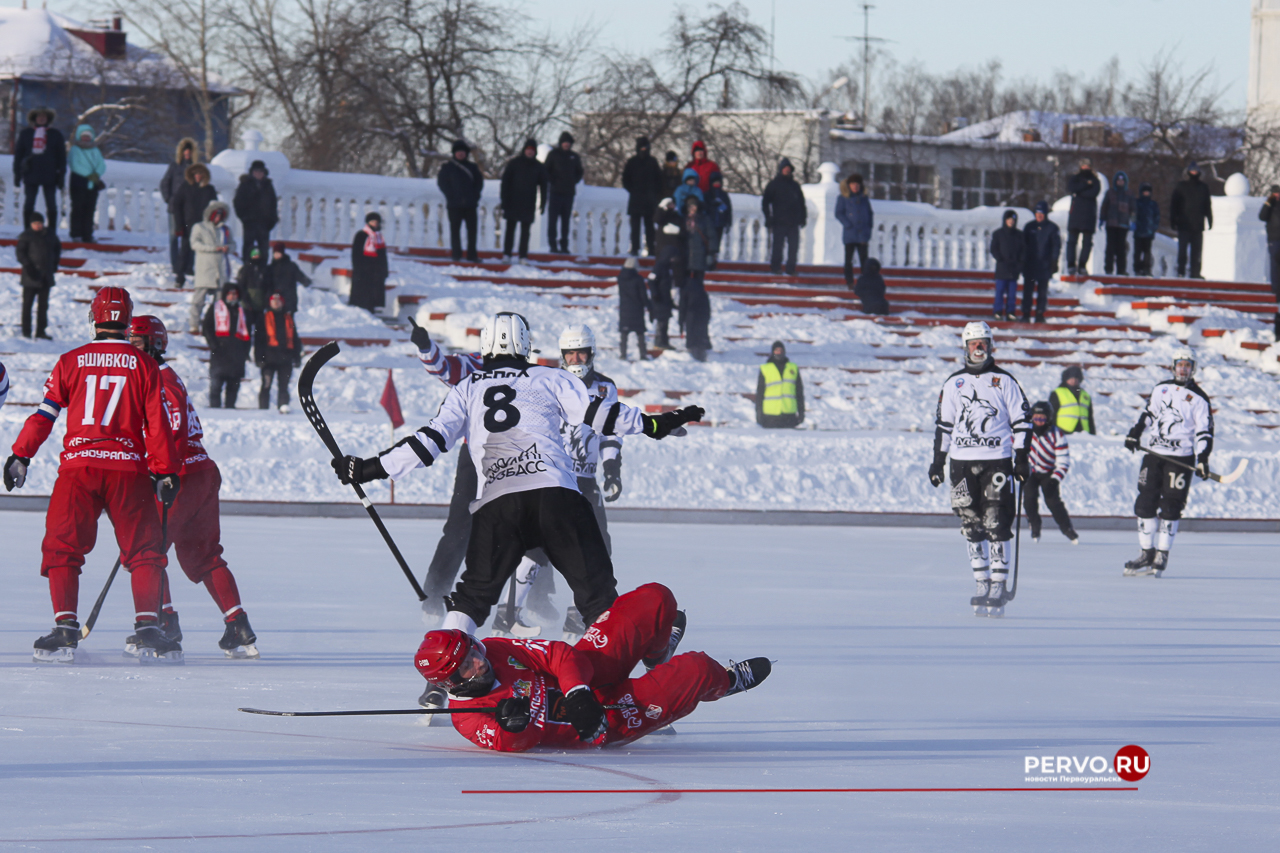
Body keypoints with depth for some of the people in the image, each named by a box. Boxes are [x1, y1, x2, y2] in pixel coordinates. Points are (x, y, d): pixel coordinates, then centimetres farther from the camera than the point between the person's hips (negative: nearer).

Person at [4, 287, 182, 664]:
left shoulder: (71, 362, 6)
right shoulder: (143, 366, 6)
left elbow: (43, 415, 6)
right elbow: (158, 424, 4)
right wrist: (165, 473, 10)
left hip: (78, 465, 0)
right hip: (128, 469, 0)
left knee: (62, 548, 5)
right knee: (144, 549, 6)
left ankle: (65, 627, -8)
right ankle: (148, 628, -5)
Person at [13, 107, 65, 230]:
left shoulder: (56, 134, 5)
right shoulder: (26, 133, 7)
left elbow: (62, 155, 7)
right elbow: (18, 154, 9)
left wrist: (61, 174, 0)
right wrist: (17, 173, 3)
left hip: (49, 177, 0)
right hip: (31, 175, 0)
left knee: (51, 206, 0)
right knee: (28, 205, 1)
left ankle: (51, 233, 6)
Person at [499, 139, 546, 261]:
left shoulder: (539, 167, 7)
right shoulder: (514, 163, 2)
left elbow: (543, 186, 11)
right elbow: (505, 182, 1)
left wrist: (543, 203, 4)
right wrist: (504, 200, -6)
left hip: (529, 204, 1)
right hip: (512, 203, -1)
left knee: (525, 230, 2)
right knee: (510, 228, 1)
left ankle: (523, 256, 4)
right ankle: (506, 254, 5)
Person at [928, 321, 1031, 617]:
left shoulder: (1004, 381, 4)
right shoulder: (954, 383, 12)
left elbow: (1021, 421, 5)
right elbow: (943, 424, 15)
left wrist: (1021, 459, -1)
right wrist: (937, 461, 11)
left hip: (997, 462, -3)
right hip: (962, 462, 3)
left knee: (997, 524, -9)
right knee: (972, 526, 1)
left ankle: (999, 584, -6)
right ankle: (982, 584, 7)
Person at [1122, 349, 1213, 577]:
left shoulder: (1199, 399, -1)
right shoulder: (1161, 389, 12)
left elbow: (1204, 431, -3)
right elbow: (1148, 413, 23)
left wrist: (1202, 459, -13)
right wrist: (1134, 434, 15)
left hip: (1181, 458, -4)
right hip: (1153, 454, 4)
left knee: (1170, 508, -7)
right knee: (1145, 504, 1)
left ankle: (1161, 557, 0)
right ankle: (1147, 554, 10)